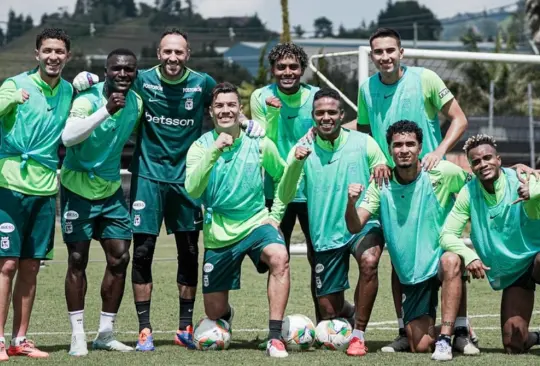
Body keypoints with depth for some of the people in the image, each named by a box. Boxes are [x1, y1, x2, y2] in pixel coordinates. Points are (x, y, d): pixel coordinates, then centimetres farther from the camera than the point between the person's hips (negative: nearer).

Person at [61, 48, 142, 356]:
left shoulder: (137, 102, -1)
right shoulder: (88, 99, -21)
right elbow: (68, 137, -39)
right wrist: (106, 110, -46)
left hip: (112, 190, 6)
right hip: (78, 189, -6)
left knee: (120, 257, 2)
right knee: (78, 260, -4)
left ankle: (106, 333, 12)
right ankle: (78, 336, 4)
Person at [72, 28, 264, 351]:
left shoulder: (203, 83, -1)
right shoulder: (142, 80, -4)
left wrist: (247, 123, -3)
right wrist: (89, 78, -12)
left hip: (187, 178, 1)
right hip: (148, 176, -1)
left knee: (189, 252, 6)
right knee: (142, 252, -5)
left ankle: (186, 327, 19)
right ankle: (144, 330, 5)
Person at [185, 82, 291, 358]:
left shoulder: (260, 144, -3)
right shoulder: (201, 146, -6)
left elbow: (282, 177, 14)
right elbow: (192, 190, -22)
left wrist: (275, 215, 3)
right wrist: (214, 152, -31)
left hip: (256, 223, -1)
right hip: (219, 234, 1)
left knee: (279, 256, -36)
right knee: (214, 312, 6)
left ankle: (275, 338, -31)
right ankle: (226, 316, 48)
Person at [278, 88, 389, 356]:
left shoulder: (363, 143, -2)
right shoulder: (303, 150, -1)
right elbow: (285, 197, -10)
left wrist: (382, 169, -21)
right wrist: (296, 163, -28)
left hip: (363, 226, -2)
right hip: (325, 234, 2)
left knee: (369, 262, -36)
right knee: (329, 312, 6)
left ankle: (358, 334, -21)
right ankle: (349, 312, 45)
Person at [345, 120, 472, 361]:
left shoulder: (442, 173, -12)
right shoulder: (382, 185, -5)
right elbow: (355, 226, -12)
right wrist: (351, 201, -31)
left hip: (442, 257, -2)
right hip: (411, 275, 2)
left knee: (451, 262, -40)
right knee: (419, 346, -4)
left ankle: (445, 339, -33)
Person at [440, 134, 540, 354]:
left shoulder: (520, 181, -17)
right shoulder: (469, 193, -9)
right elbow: (447, 235, -9)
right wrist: (468, 255, -27)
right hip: (509, 275, 3)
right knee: (514, 346, -3)